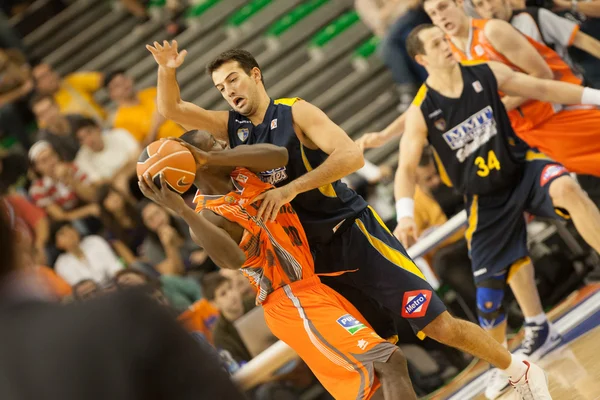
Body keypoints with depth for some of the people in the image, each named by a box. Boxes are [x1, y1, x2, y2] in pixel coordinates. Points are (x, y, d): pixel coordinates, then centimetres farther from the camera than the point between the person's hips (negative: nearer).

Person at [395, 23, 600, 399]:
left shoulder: (487, 74, -6)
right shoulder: (421, 112, -11)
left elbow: (544, 89, 2)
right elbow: (407, 168, -8)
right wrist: (406, 214, -23)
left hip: (522, 168, 0)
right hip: (487, 200, 0)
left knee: (566, 187, -33)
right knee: (490, 287, 1)